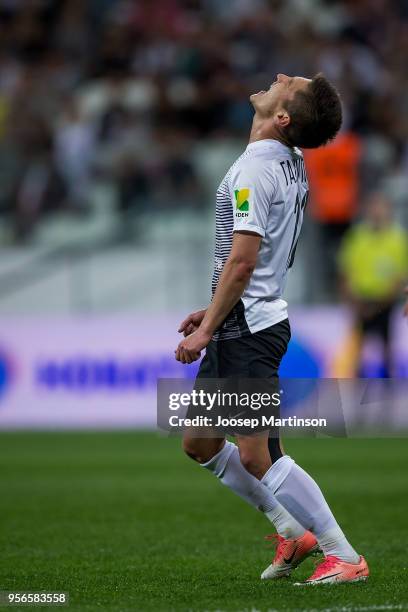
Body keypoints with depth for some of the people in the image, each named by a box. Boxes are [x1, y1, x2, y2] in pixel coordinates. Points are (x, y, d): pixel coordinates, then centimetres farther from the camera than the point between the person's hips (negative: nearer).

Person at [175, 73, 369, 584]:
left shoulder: (255, 170, -18)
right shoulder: (291, 164, 11)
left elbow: (241, 262, -23)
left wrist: (206, 330, -17)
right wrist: (213, 312, 22)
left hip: (247, 330, -10)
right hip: (246, 324, 10)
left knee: (257, 455, -9)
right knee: (198, 442, 16)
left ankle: (345, 557, -5)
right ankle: (294, 533, 19)